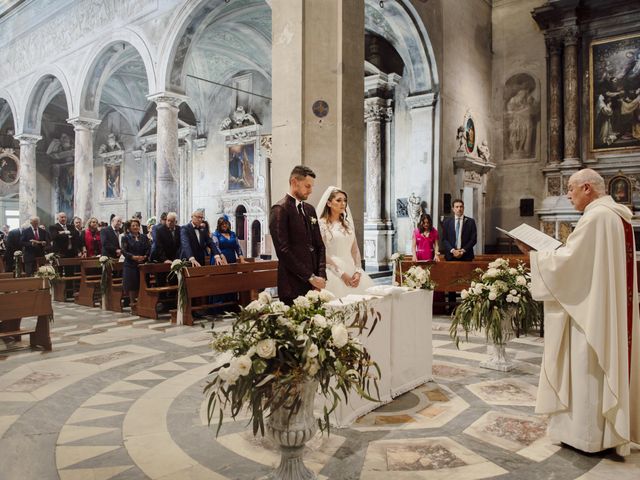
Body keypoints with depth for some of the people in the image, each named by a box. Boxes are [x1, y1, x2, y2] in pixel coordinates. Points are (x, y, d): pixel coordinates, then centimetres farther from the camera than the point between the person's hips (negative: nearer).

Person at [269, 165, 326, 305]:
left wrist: (321, 275, 1)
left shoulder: (309, 209, 16)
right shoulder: (280, 209, -7)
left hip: (314, 283, 6)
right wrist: (310, 277, -12)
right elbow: (283, 250, -14)